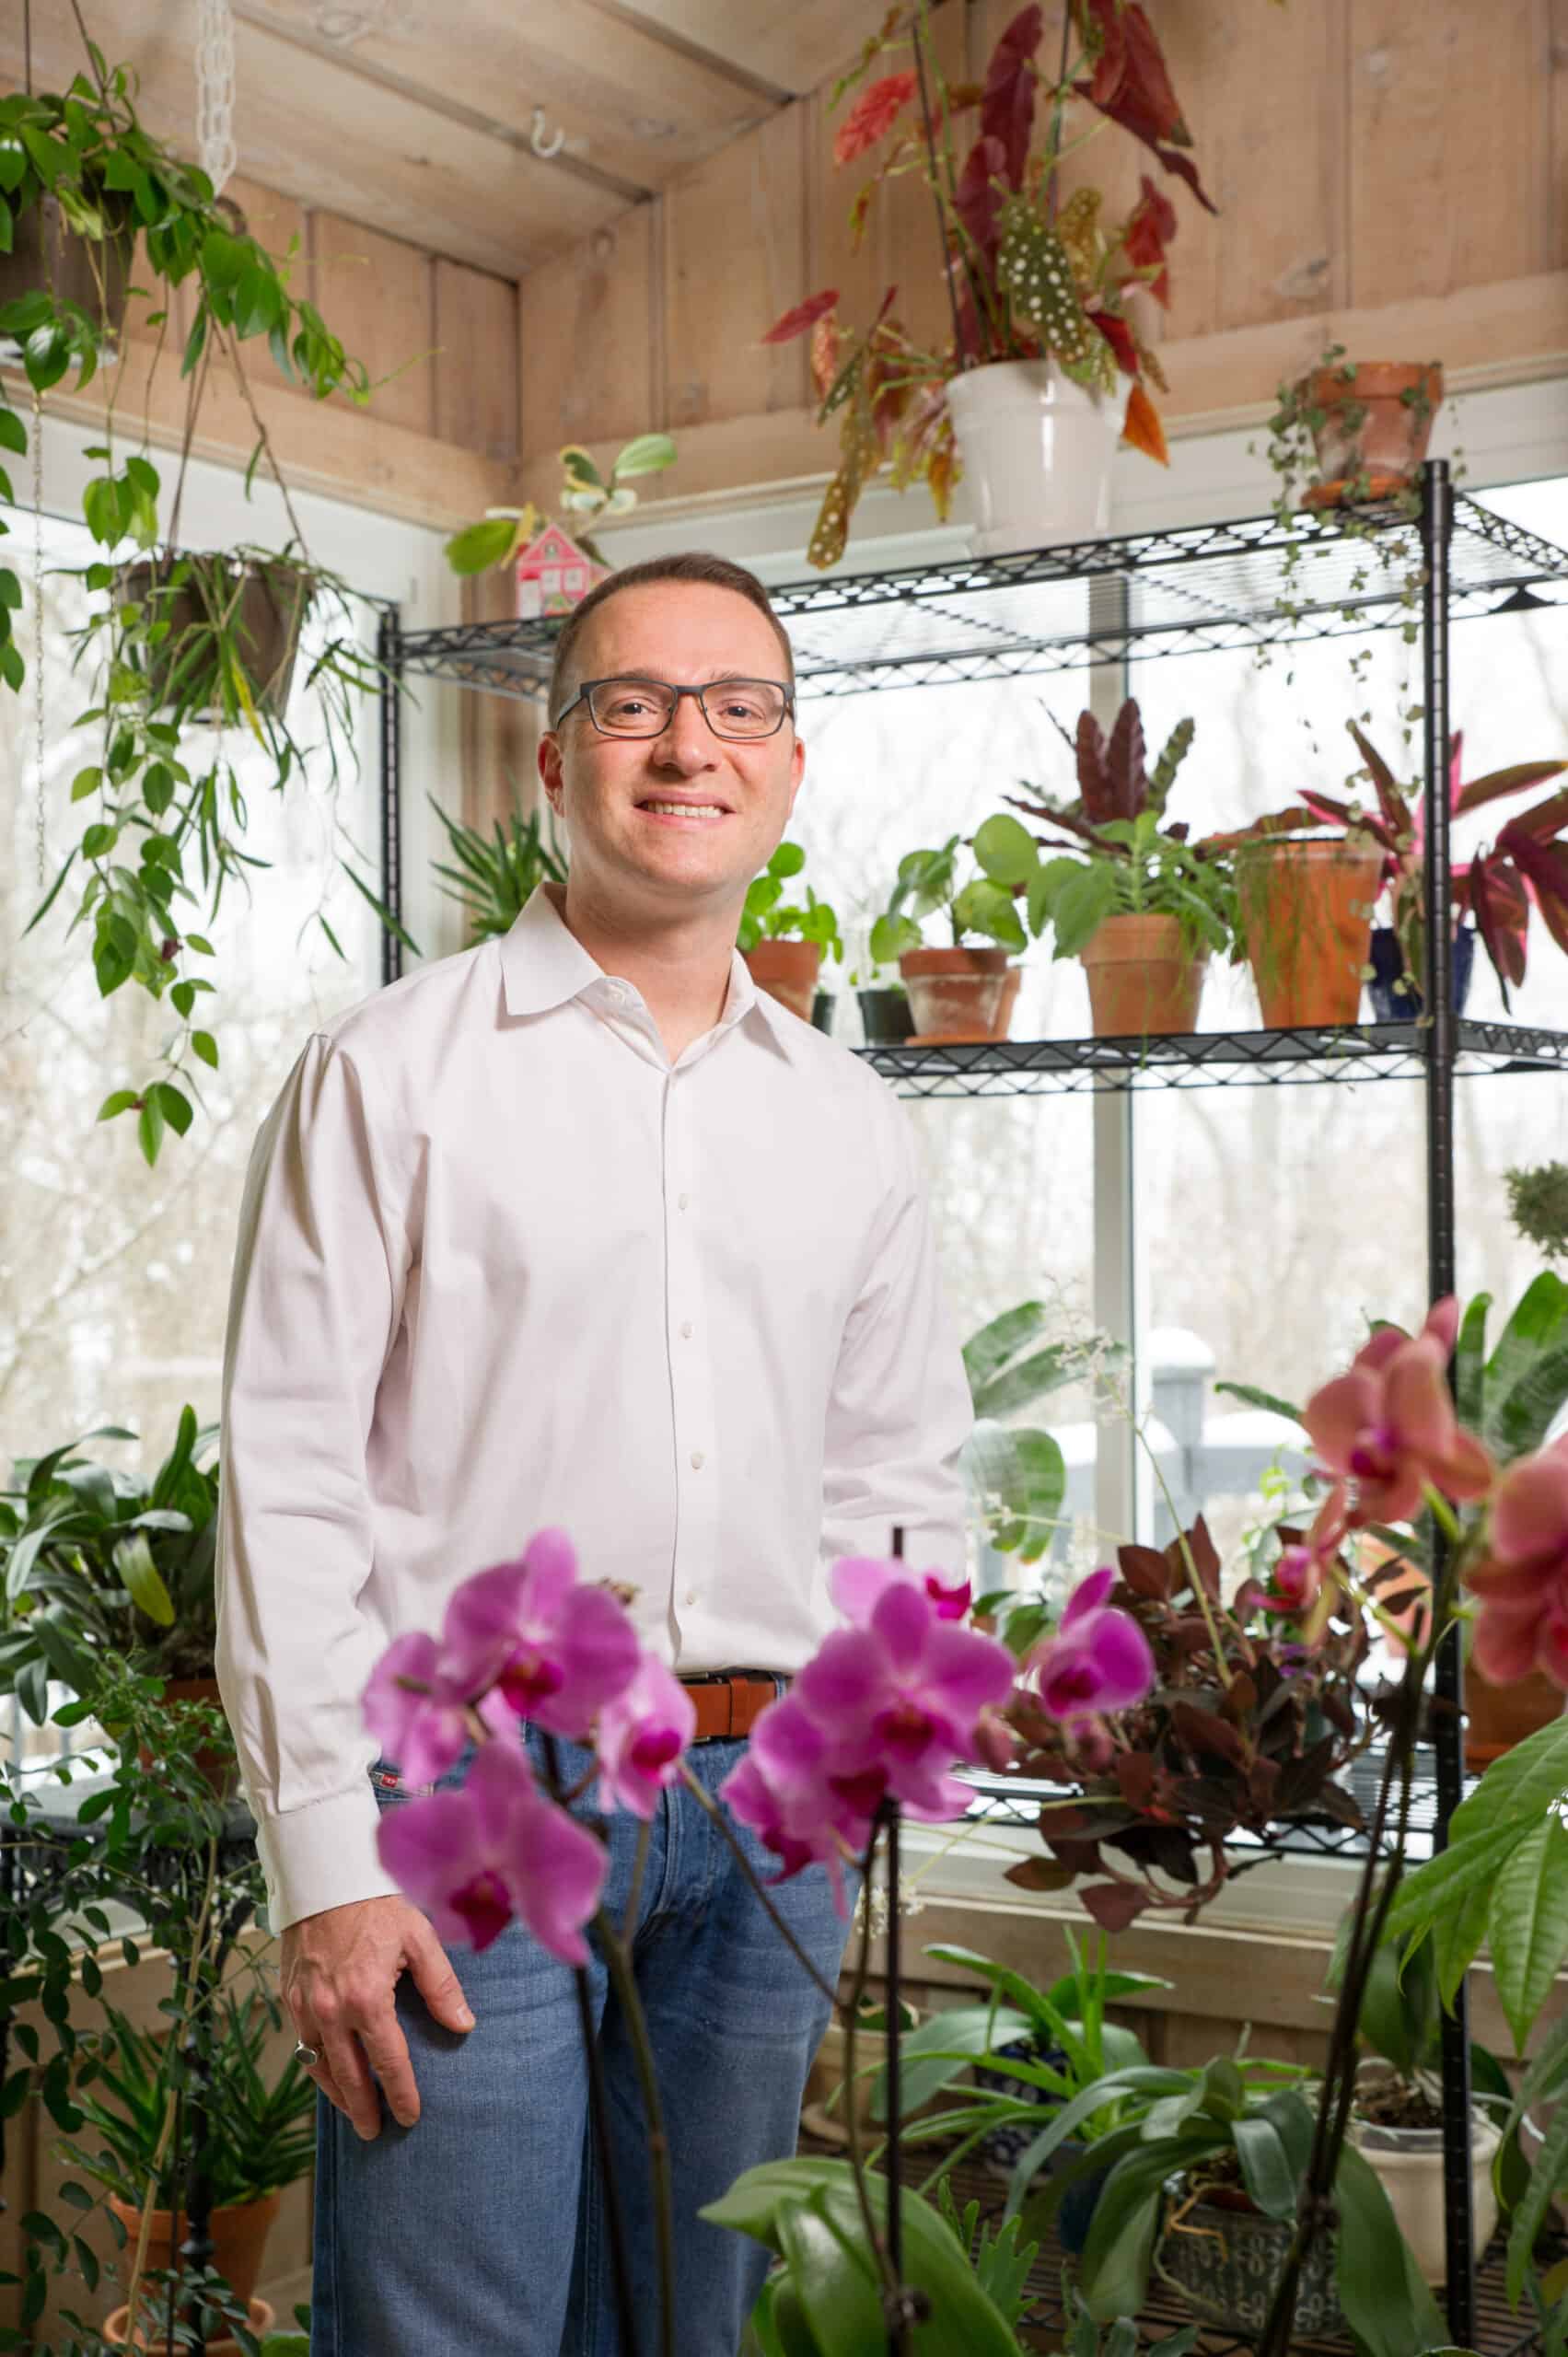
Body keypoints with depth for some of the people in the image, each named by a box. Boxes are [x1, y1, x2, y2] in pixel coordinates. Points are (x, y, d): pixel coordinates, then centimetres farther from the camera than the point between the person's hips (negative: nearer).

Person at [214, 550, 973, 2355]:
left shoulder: (852, 1122, 13)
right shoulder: (391, 1072, -1)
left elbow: (903, 1478, 18)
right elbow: (286, 1481, -6)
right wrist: (326, 1864, -12)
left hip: (763, 1817, 5)